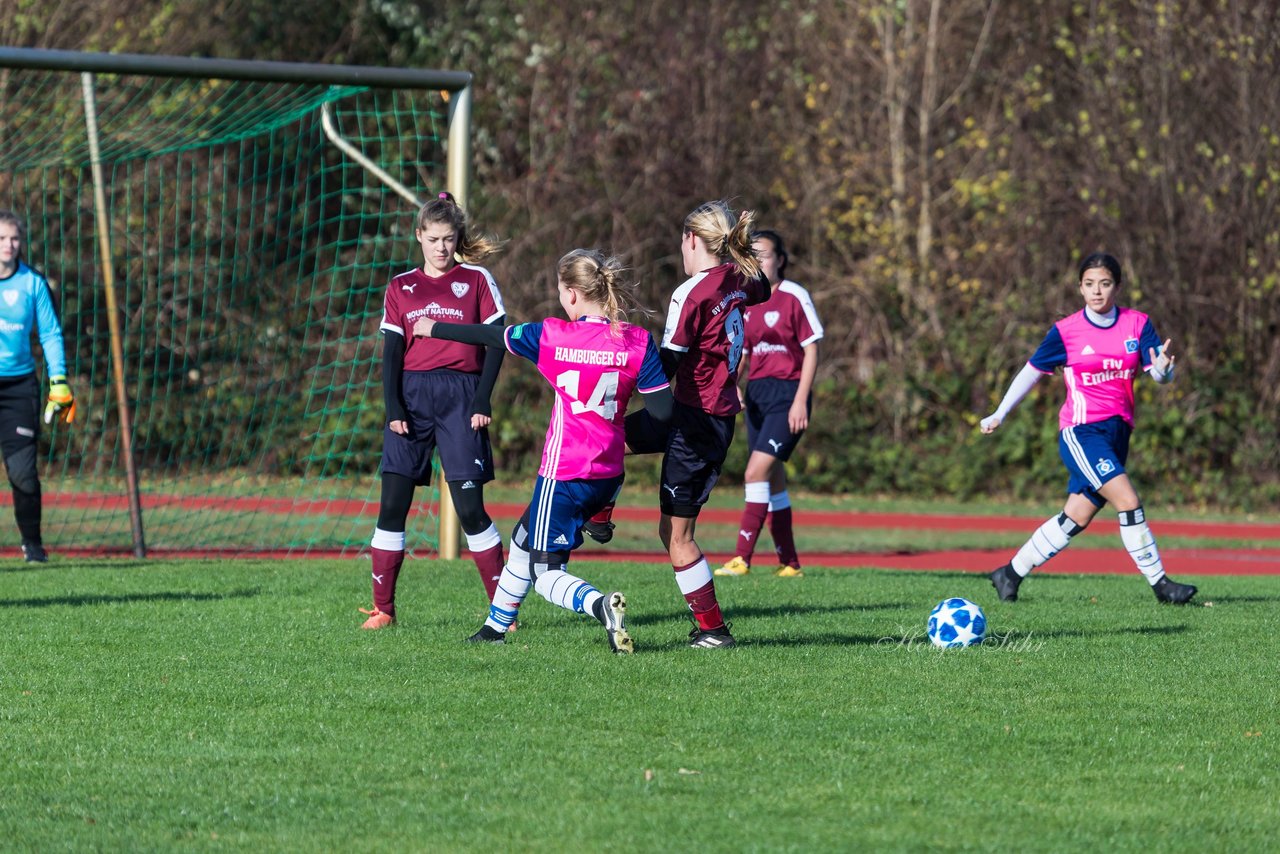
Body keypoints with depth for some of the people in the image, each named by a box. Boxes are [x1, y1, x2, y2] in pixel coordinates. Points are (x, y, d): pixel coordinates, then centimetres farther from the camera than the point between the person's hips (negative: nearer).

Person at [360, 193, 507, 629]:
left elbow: (495, 344, 2)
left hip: (460, 396, -2)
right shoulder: (401, 287, 12)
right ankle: (383, 607, 2)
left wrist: (482, 401, -7)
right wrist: (393, 407, -5)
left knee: (469, 506, -7)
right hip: (411, 395, 2)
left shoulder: (477, 281, 6)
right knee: (393, 503, -5)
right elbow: (391, 351, 7)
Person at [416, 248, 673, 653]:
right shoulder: (638, 342, -6)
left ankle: (600, 604, -27)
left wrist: (434, 328, 21)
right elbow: (663, 410, -7)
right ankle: (496, 625, 40)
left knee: (546, 574, 2)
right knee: (525, 539, 27)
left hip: (564, 474, -5)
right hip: (608, 473, 5)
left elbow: (488, 335, 5)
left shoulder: (551, 336, -10)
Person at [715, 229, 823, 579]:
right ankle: (789, 563, 14)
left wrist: (800, 401, -15)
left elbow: (811, 352, -8)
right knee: (773, 479, 8)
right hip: (756, 394, 7)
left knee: (756, 473, -16)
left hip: (787, 395, -7)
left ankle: (742, 559, -16)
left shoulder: (794, 298, -8)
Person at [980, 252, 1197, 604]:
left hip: (1117, 431, 5)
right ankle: (1160, 583, -13)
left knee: (1077, 518, 7)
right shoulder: (1065, 332, -4)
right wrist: (1000, 414, 12)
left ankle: (1010, 573, 21)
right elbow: (1032, 371, 8)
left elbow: (1160, 374, -5)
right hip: (1080, 431, -5)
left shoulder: (1138, 324, 3)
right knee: (1128, 500, -20)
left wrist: (1163, 368, -29)